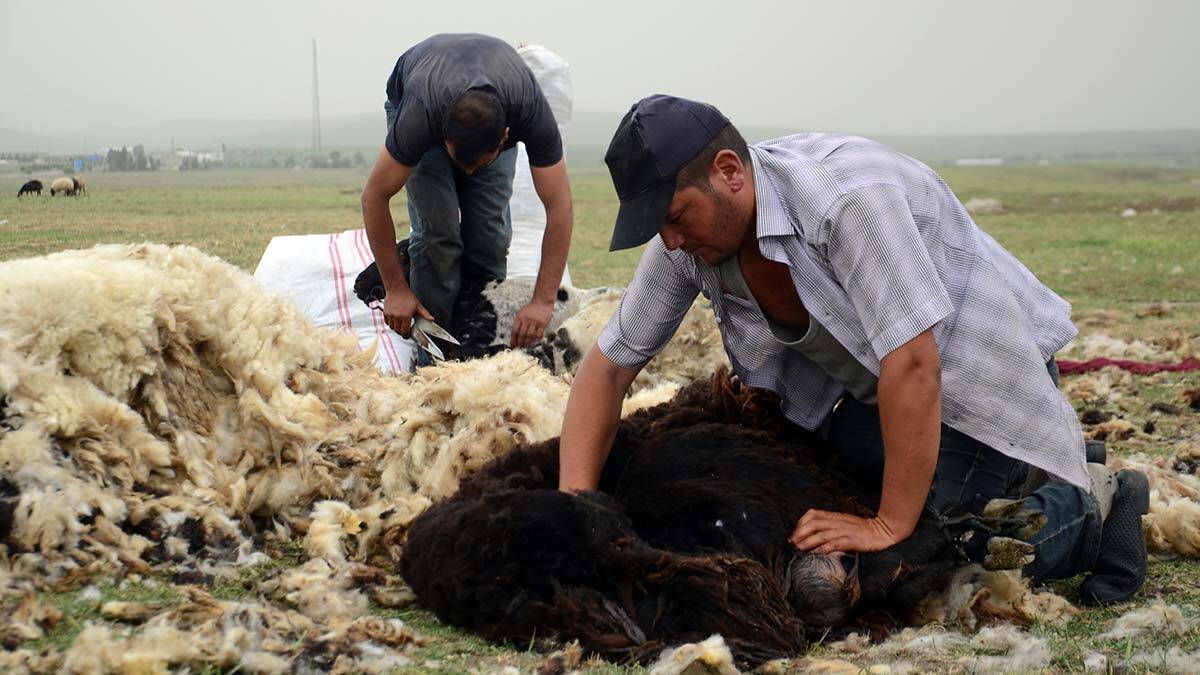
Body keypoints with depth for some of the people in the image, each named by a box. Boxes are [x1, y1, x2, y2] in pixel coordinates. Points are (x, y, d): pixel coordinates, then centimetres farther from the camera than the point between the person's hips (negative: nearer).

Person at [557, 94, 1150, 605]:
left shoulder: (846, 194, -34)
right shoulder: (688, 242, -12)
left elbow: (913, 364, -36)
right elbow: (609, 366, -6)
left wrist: (889, 527, -32)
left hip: (984, 370, -8)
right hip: (871, 390, 8)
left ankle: (1096, 506, 3)